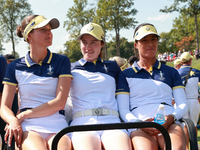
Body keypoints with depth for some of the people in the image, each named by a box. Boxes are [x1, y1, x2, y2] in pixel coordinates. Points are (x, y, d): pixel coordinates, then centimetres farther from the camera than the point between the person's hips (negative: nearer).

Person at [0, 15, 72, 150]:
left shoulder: (61, 61, 10)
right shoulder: (15, 67, 12)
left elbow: (60, 103, 0)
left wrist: (23, 115, -6)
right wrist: (14, 122, -13)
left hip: (57, 126, 1)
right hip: (29, 128, 0)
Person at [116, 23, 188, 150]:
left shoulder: (171, 72, 26)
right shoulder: (125, 75, 20)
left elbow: (183, 105, 17)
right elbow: (123, 109, 9)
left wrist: (172, 117, -7)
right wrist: (138, 122, -12)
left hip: (169, 124, 1)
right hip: (140, 126, -1)